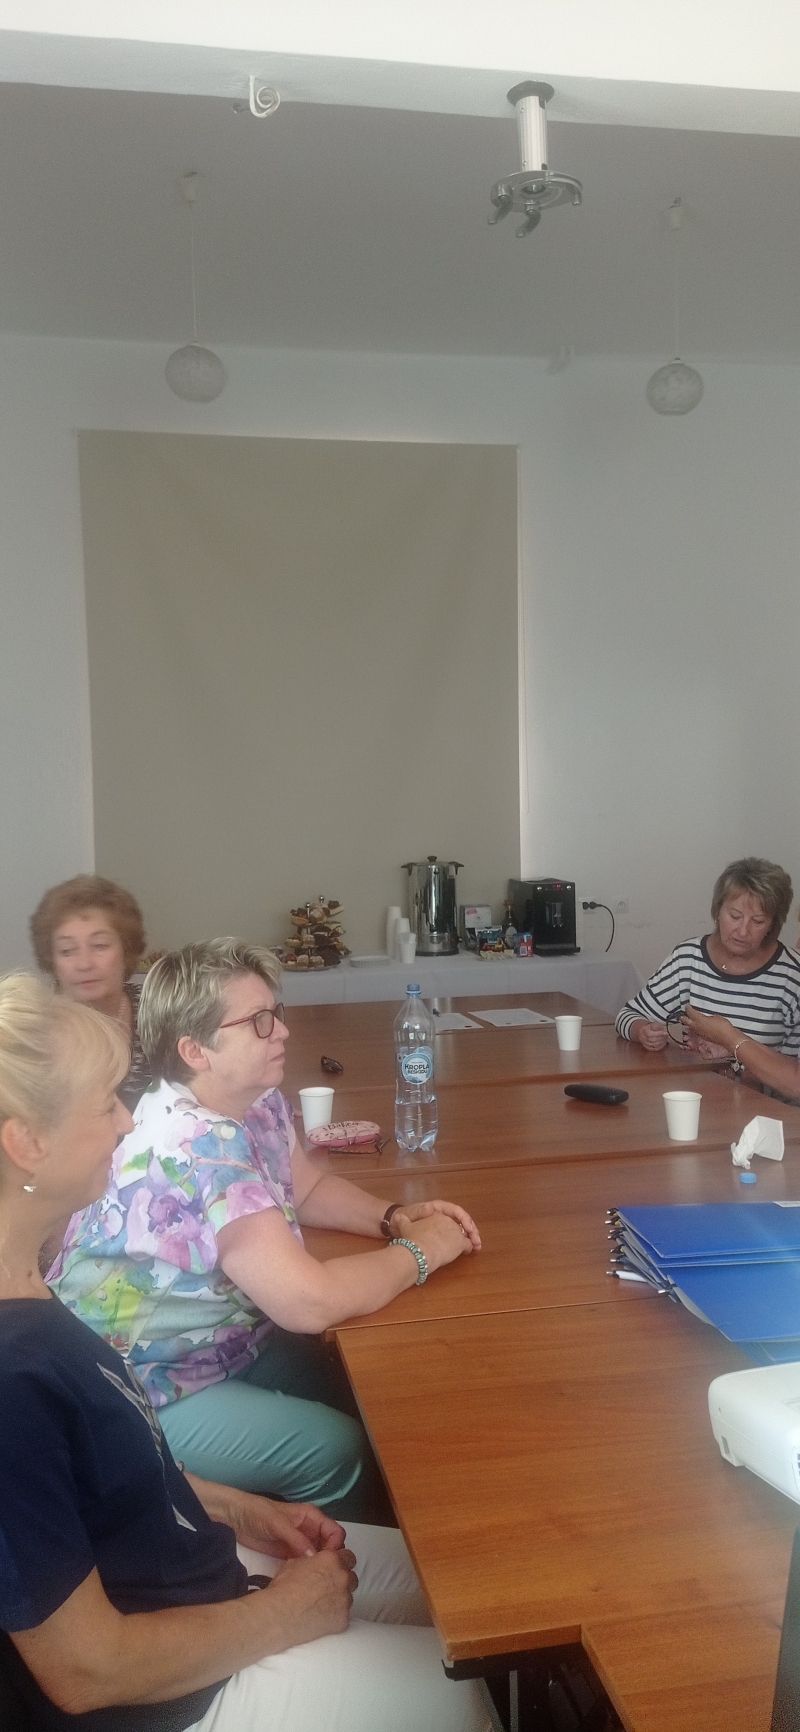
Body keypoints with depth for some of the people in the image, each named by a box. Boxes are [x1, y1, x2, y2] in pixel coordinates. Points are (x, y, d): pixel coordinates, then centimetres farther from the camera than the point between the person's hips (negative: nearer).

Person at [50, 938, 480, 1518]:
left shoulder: (257, 1102, -5)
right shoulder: (199, 1149, -33)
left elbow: (308, 1187, 13)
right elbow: (310, 1302, -37)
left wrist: (392, 1218, -6)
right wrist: (420, 1251, -20)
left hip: (225, 1337, 9)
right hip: (139, 1391, -9)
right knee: (338, 1449, -15)